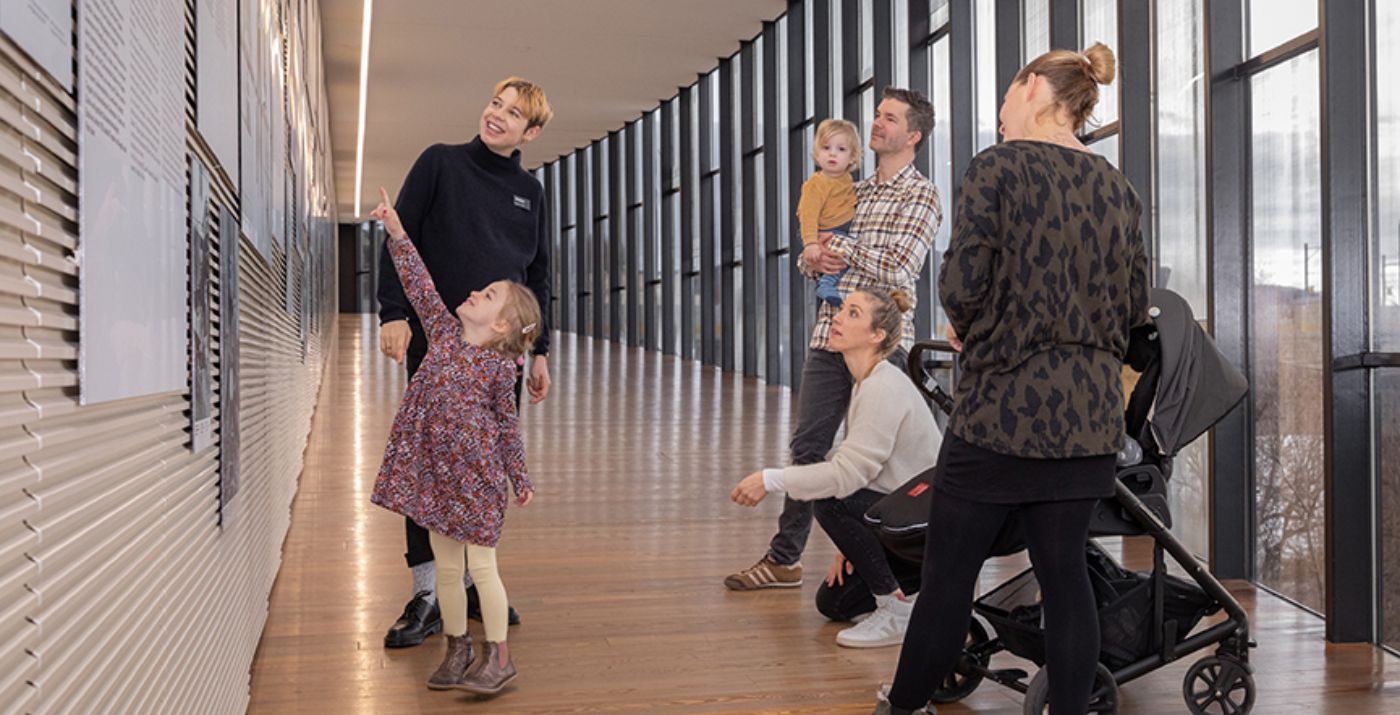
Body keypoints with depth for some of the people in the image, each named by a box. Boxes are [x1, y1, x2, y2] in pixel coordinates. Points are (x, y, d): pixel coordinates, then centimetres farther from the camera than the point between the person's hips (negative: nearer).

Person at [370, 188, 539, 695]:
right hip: (434, 470, 5)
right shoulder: (444, 332, 6)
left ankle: (498, 657, 12)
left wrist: (520, 479, 5)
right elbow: (419, 284, 6)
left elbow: (507, 426, 1)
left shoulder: (500, 366, -6)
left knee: (481, 566, 1)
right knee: (446, 566, 12)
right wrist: (396, 231, 2)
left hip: (476, 473, -5)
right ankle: (457, 648, 26)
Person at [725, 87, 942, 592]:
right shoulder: (854, 192, 19)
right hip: (828, 339, 7)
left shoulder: (920, 196, -3)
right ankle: (784, 559, 15)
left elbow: (898, 271, -16)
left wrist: (840, 246, -6)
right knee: (807, 446, 7)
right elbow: (808, 259, 19)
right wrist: (813, 257, -4)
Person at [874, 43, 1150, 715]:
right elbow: (1134, 307, 15)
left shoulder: (997, 167, -7)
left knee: (948, 574, 4)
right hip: (1089, 416, 6)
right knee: (1064, 570, 11)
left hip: (1002, 408, -6)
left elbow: (961, 286, -15)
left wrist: (964, 326, 5)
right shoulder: (1117, 188, 11)